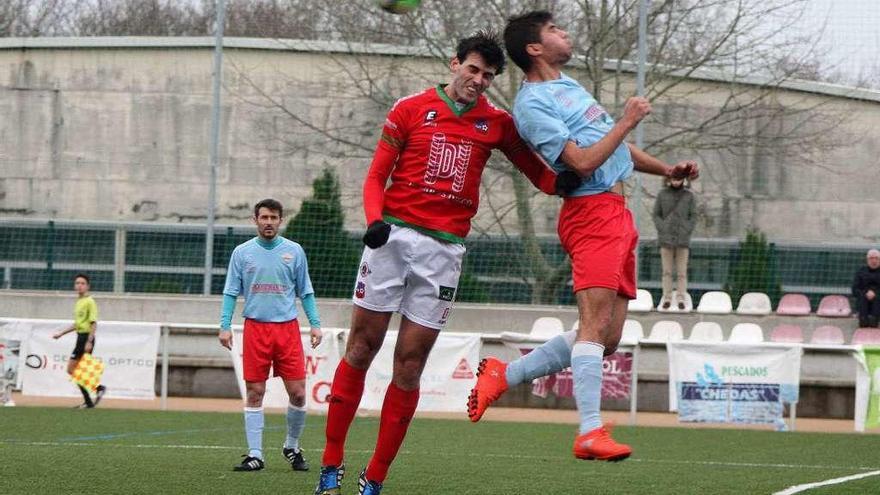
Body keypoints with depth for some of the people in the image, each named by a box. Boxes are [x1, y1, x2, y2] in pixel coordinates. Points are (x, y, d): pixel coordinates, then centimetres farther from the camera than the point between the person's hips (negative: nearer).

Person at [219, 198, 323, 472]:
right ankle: (255, 455, 4)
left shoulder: (294, 251, 8)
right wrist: (225, 326, -3)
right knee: (254, 393, -1)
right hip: (255, 327, -1)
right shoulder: (242, 252, 6)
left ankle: (292, 447, 17)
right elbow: (231, 292, 6)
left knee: (298, 393, -3)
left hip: (288, 328, 1)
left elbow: (305, 292, 12)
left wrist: (315, 324, 3)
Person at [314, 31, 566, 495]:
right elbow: (377, 175, 3)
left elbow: (537, 171, 11)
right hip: (393, 235, -1)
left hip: (444, 248, 1)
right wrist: (375, 219, -16)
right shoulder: (410, 109, 3)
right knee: (361, 349, 0)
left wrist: (564, 182, -12)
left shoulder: (496, 123, 8)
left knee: (409, 364, 0)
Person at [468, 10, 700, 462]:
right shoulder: (533, 104, -11)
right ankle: (590, 433, -24)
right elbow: (583, 162, -19)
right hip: (591, 211, -10)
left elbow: (612, 144, 30)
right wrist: (626, 123, -11)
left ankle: (503, 374, 16)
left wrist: (666, 169, 22)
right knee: (596, 322, -19)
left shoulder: (567, 85, 22)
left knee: (606, 337, 7)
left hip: (616, 212, 10)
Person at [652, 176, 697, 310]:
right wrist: (663, 230, -7)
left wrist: (685, 232, -7)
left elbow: (693, 217, 5)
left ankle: (681, 299, -1)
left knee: (682, 272, -2)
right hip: (666, 238, 0)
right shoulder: (662, 194, 5)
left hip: (682, 239, 0)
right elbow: (656, 215, 6)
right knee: (667, 271, 0)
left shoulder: (689, 196, 5)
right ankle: (667, 298, 1)